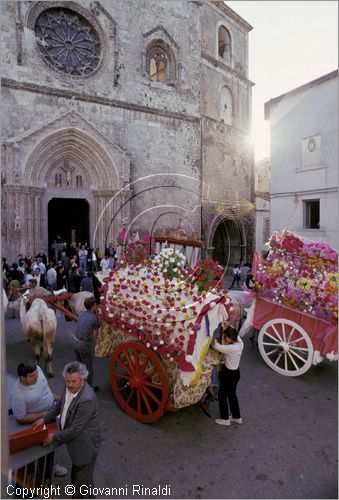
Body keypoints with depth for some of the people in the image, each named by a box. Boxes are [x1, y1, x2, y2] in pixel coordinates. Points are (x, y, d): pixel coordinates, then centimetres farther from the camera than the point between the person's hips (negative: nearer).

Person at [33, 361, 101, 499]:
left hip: (85, 445, -8)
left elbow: (75, 429, -28)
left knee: (82, 482, 13)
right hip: (75, 442, 8)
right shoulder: (70, 388, -11)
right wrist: (45, 419, 5)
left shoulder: (87, 400, -37)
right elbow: (60, 404, 11)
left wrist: (55, 437, -16)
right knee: (76, 478, 30)